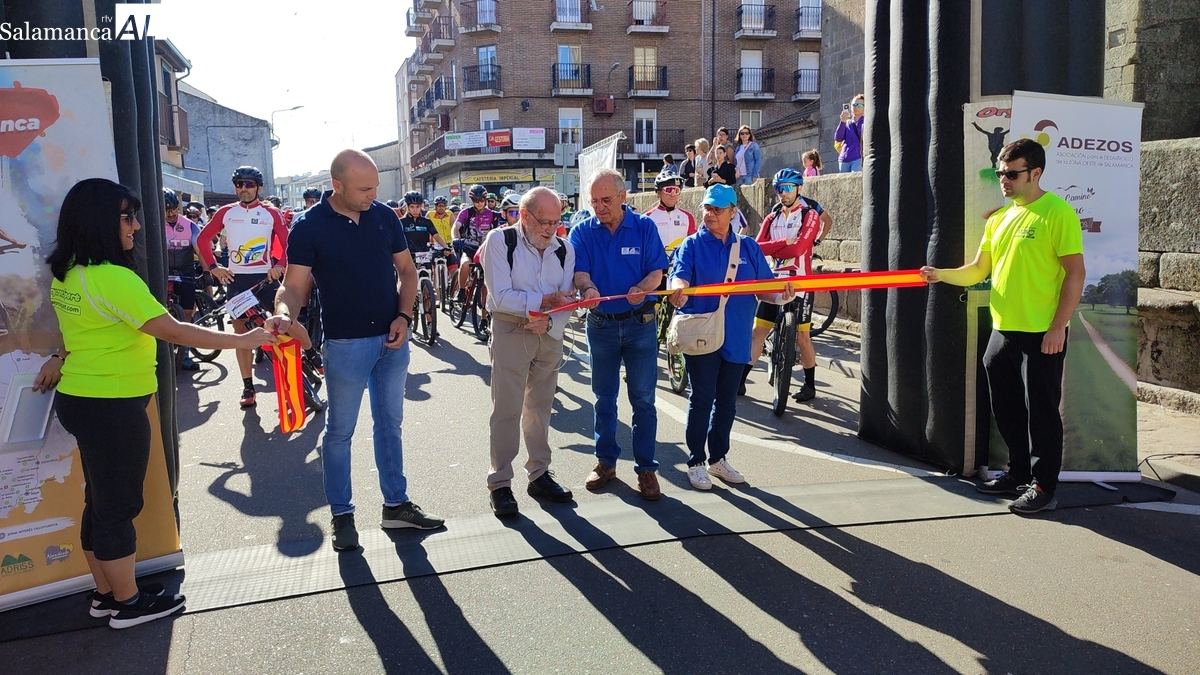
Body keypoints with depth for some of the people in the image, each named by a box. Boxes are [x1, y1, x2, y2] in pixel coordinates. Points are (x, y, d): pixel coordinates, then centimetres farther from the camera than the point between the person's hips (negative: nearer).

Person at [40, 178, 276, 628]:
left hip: (79, 400, 10)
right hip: (112, 408, -10)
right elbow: (173, 331, -23)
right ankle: (128, 603, 18)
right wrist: (242, 340, -18)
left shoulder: (67, 275, 7)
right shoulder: (113, 279, -23)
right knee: (119, 505, 4)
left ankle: (105, 592, 32)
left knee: (100, 499, 19)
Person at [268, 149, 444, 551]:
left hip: (393, 339, 4)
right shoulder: (309, 226, -10)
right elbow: (295, 285, -11)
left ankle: (396, 505, 27)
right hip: (346, 344, -4)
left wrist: (403, 315, -7)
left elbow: (406, 270, 8)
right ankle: (341, 515, 20)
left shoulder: (385, 217, 1)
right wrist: (284, 313, -33)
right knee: (340, 431, 7)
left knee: (390, 424, 14)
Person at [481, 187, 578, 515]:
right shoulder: (500, 240, -10)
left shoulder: (564, 249, 4)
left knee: (540, 407, 14)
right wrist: (544, 300, -21)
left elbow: (566, 300, 0)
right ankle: (500, 484, 8)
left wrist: (549, 321, -20)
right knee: (507, 410, -2)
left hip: (551, 334, 5)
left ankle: (539, 475, 26)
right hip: (510, 332, -4)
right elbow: (500, 297, -18)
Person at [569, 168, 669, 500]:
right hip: (601, 324, 1)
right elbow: (579, 271, -12)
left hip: (640, 323, -1)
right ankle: (606, 461, 25)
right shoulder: (583, 231, -3)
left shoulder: (644, 227, -5)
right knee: (604, 397, 12)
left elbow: (656, 271, -7)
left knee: (643, 399, 2)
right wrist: (588, 288, -36)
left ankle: (646, 467, 11)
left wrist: (641, 289, -30)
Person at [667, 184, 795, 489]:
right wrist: (678, 291, -41)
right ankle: (696, 462, 12)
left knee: (727, 401, 13)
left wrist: (782, 295, -17)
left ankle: (718, 458, 27)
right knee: (702, 399, 0)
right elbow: (679, 277, -19)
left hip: (736, 338, 4)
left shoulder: (748, 247, 8)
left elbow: (764, 288, 4)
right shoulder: (692, 245, -1)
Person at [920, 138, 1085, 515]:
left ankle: (1044, 487, 13)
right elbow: (978, 270, 13)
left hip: (1041, 335, -7)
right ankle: (1018, 474, 31)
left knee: (1041, 411, 1)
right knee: (1006, 410, 16)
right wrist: (941, 275, -5)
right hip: (1002, 330, 7)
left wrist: (1058, 327, -17)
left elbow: (1076, 273, -13)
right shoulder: (999, 218, 12)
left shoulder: (1057, 212, -10)